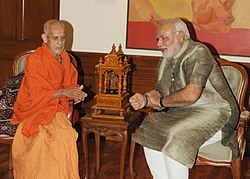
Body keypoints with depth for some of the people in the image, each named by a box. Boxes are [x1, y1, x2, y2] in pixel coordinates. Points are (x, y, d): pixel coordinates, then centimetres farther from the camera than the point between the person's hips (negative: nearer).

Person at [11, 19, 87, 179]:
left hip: (57, 108, 6)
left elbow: (70, 83, 14)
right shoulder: (34, 60, -14)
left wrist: (75, 93, -9)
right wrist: (64, 92, -22)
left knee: (67, 135, -16)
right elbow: (36, 94, -17)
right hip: (36, 110, -6)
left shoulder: (64, 58, 6)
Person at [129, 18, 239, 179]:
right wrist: (145, 99, -14)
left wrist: (160, 102, -12)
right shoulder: (165, 61, 11)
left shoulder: (199, 52, -16)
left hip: (213, 113, -8)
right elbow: (160, 96, 9)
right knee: (150, 130, -7)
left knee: (176, 137, -29)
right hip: (183, 113, 9)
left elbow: (191, 95, -26)